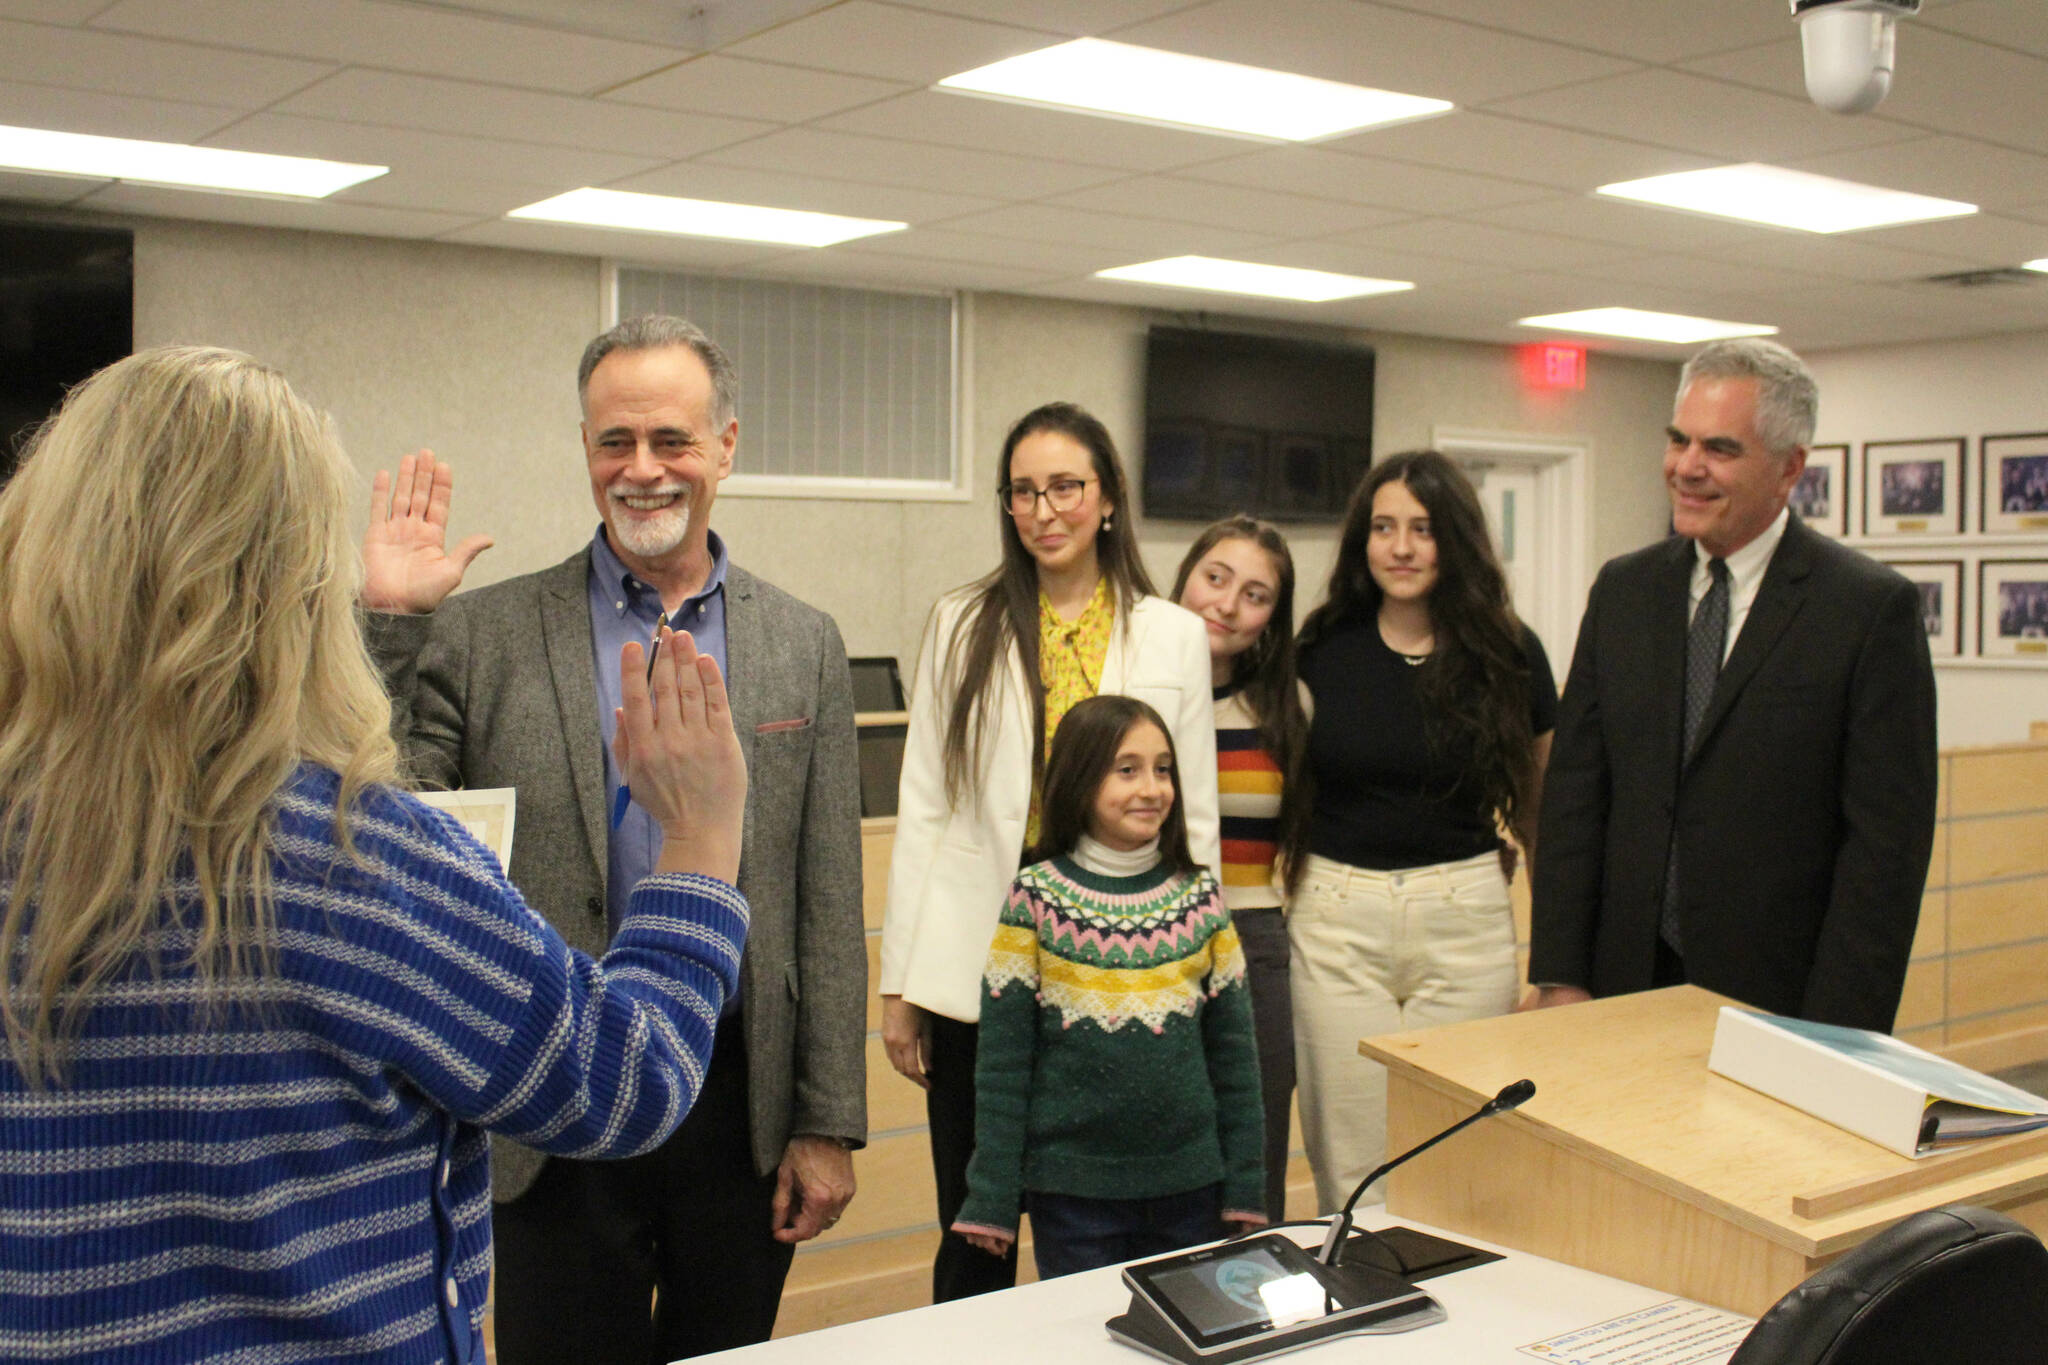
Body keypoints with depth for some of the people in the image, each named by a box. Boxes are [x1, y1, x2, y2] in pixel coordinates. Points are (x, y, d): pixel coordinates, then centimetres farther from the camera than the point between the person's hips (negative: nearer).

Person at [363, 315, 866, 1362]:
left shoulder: (803, 644, 4)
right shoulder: (485, 635, -1)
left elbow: (827, 909, 4)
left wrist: (829, 1126, 1)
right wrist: (386, 625, -14)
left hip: (740, 1108, 2)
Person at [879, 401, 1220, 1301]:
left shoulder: (1173, 635, 5)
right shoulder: (962, 626, 4)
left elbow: (1194, 819, 7)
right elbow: (922, 810, 4)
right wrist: (899, 983, 2)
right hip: (978, 967, 0)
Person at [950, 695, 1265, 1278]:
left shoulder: (1199, 896, 3)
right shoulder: (1036, 897, -5)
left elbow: (1232, 1050, 7)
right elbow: (1002, 1059, -3)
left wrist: (1244, 1189, 5)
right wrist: (991, 1200, -4)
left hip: (1190, 1185, 3)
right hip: (1072, 1186, -2)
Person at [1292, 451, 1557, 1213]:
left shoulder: (1507, 654, 1)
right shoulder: (1322, 650, 0)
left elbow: (1537, 802, 10)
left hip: (1465, 921, 0)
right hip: (1338, 919, 0)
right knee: (1351, 1169, 5)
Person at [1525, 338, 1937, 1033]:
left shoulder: (1873, 606, -7)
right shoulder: (1623, 589, 7)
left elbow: (1888, 840, -10)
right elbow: (1576, 791, 6)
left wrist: (1838, 1040, -14)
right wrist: (1560, 976, -1)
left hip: (1777, 996, -3)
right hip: (1627, 987, 4)